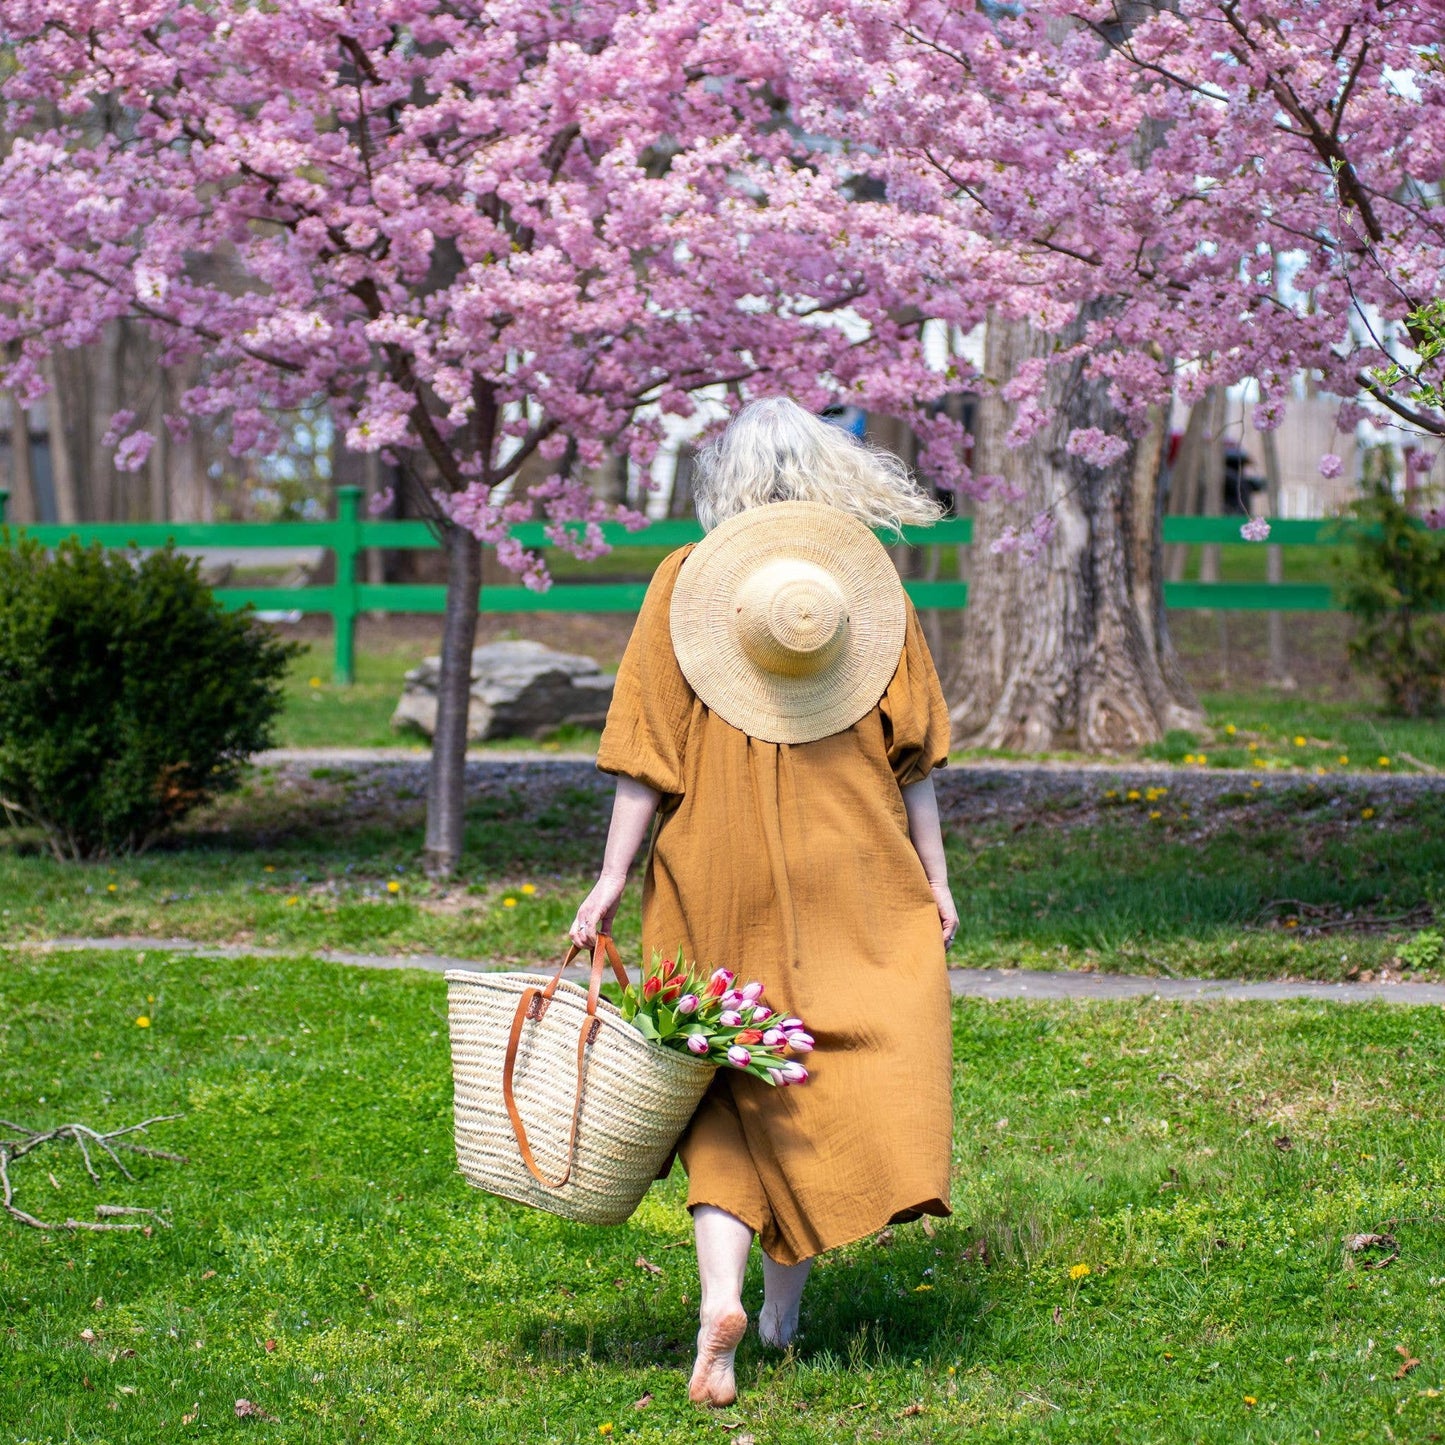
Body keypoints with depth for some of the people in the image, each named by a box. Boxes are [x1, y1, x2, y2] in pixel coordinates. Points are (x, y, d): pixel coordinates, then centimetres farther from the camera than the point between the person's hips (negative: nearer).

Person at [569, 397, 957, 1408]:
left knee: (732, 1090, 8)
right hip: (853, 874, 0)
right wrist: (935, 874, 8)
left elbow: (649, 752, -4)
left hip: (722, 876, 0)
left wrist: (613, 879, -1)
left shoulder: (684, 581, -1)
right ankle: (784, 1305, 6)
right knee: (852, 1066, 8)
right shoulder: (869, 575, 2)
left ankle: (720, 1294, -11)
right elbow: (912, 749, 3)